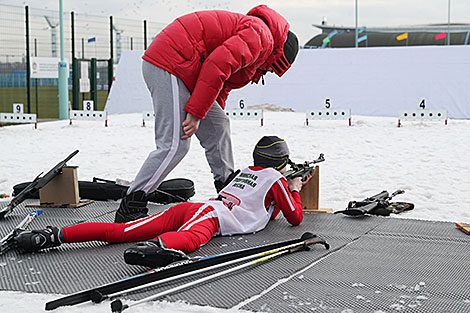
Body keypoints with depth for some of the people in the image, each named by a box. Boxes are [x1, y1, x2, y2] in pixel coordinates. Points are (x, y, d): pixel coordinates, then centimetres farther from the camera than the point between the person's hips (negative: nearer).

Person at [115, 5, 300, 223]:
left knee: (218, 127, 14)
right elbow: (217, 64, -22)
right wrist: (195, 113, -21)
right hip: (169, 66, -11)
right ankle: (130, 208, -8)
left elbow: (220, 89, 31)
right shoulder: (261, 35, -7)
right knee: (175, 145, -13)